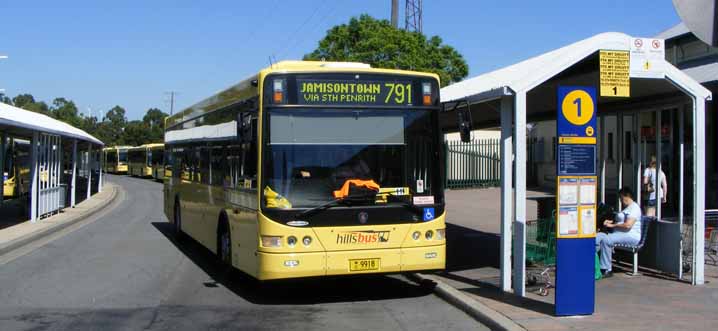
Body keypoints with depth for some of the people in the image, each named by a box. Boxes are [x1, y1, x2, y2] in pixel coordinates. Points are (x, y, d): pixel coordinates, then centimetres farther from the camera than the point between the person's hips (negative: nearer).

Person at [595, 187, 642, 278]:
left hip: (631, 236, -10)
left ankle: (607, 270, -28)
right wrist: (610, 222, 14)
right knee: (598, 236, -13)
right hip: (620, 234, 10)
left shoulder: (634, 207, -7)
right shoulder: (626, 208, 27)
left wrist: (612, 225, -12)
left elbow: (628, 225, -20)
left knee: (606, 240, -32)